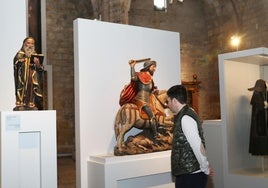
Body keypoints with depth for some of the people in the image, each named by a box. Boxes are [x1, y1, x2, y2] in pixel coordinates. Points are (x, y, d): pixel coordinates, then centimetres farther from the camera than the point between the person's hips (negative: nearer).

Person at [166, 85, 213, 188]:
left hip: (191, 175, -9)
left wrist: (206, 169, -15)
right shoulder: (182, 116, 11)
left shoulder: (185, 118, -19)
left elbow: (197, 146, -24)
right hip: (185, 174, 9)